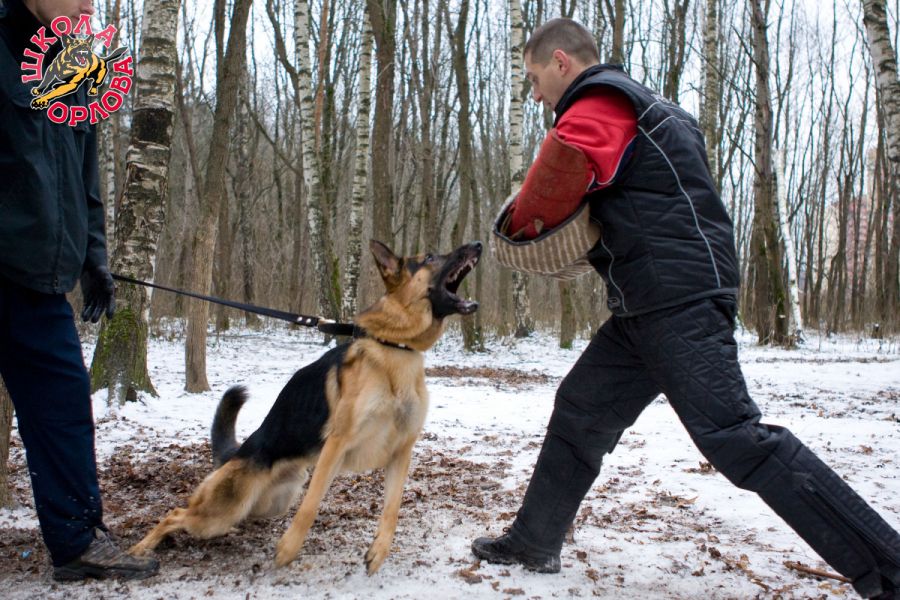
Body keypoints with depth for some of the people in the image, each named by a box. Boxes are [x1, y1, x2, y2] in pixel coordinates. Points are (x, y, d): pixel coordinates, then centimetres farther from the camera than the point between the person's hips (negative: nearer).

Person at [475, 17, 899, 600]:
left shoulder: (599, 99, -5)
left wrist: (524, 220, -3)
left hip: (679, 300, -11)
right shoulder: (639, 102, 27)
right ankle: (535, 541, 26)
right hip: (647, 306, 11)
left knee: (733, 436, -14)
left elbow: (561, 170, -24)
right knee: (581, 410, 14)